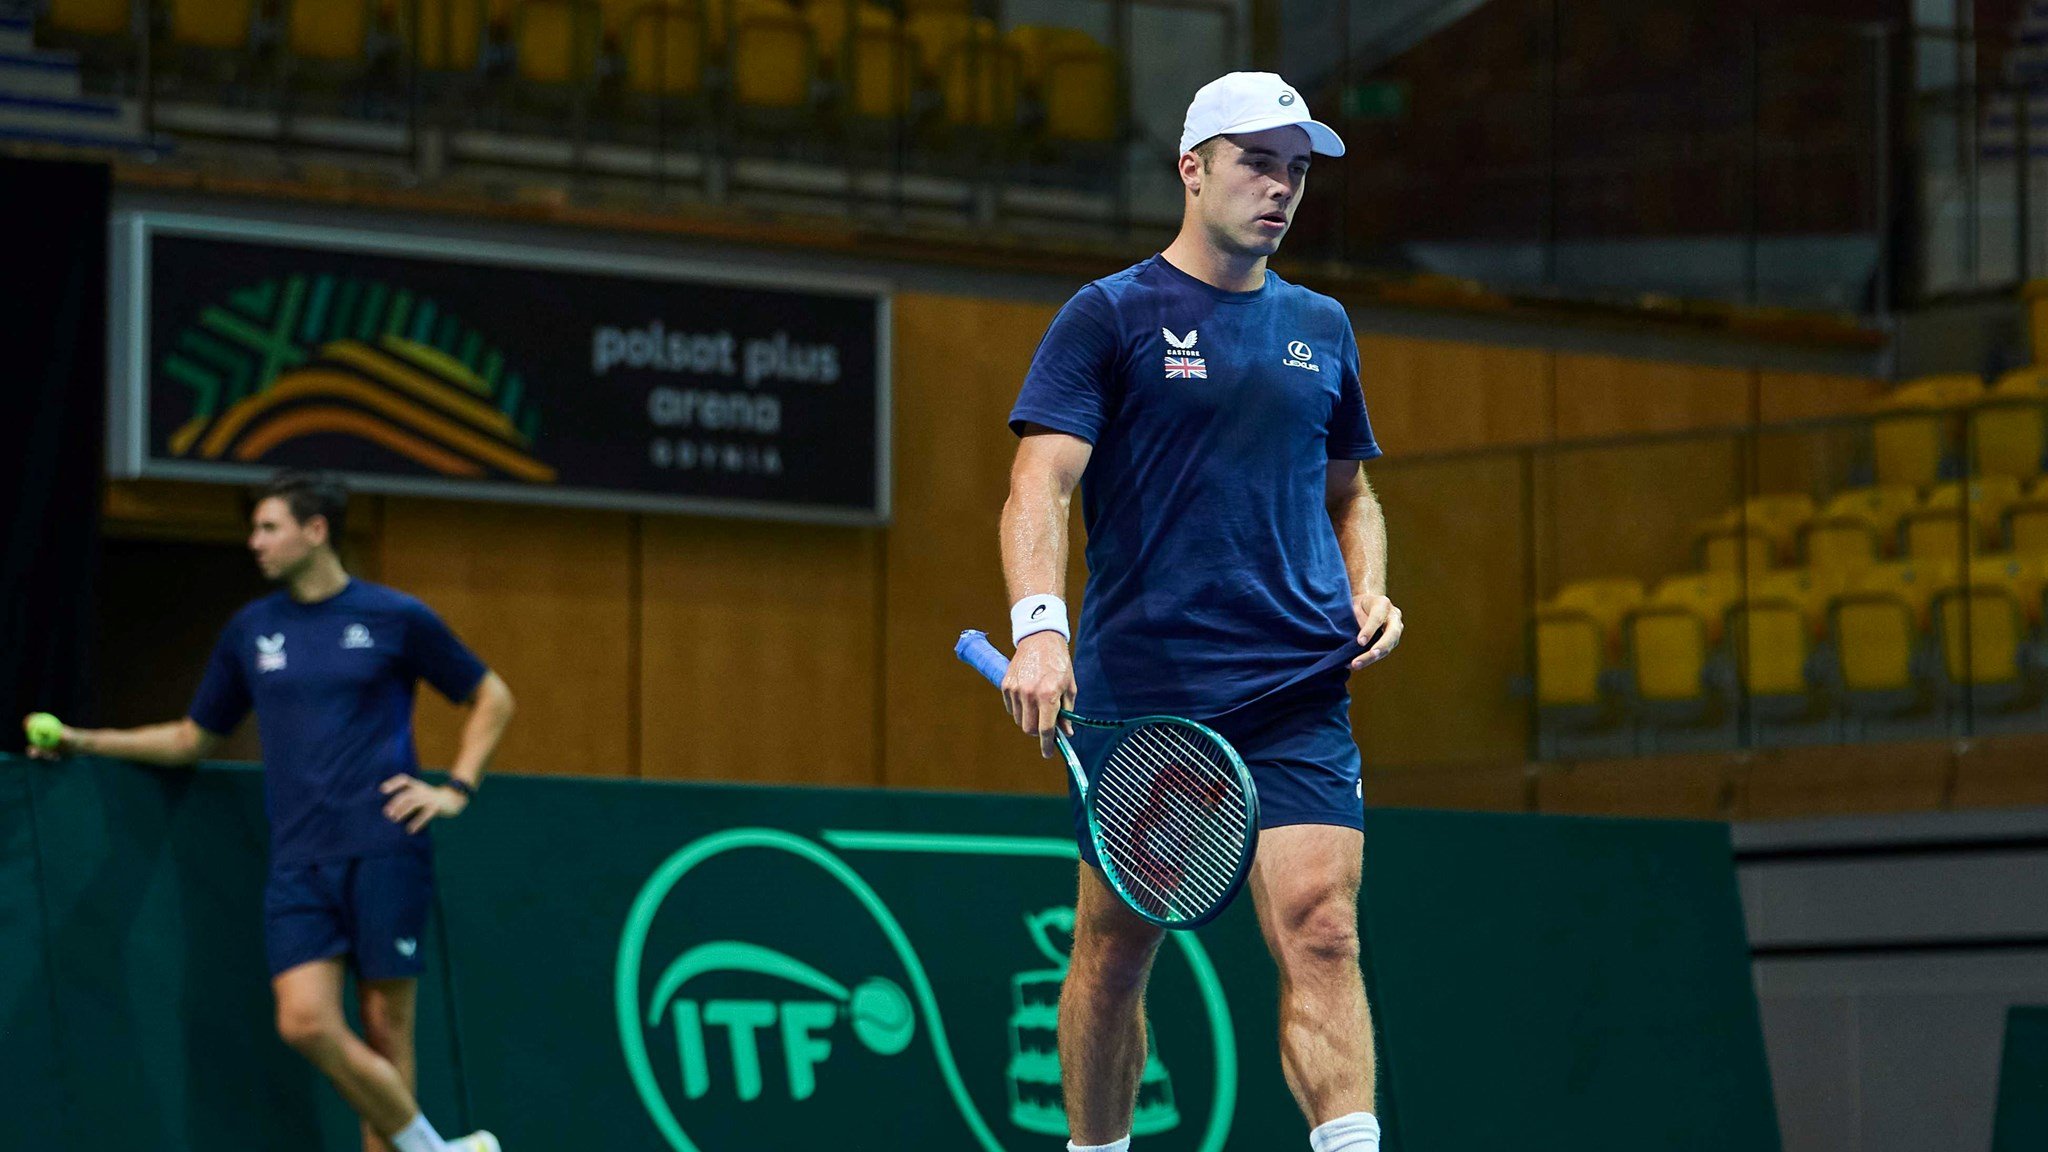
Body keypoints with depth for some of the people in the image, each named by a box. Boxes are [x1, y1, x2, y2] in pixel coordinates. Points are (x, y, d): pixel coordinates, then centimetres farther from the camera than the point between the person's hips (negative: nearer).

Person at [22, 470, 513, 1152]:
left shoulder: (397, 619, 2)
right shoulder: (250, 631, 13)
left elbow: (491, 698, 12)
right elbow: (195, 738, 24)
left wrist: (456, 790, 1)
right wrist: (87, 742, 17)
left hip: (383, 852, -3)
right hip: (299, 862, 3)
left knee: (384, 1032, -4)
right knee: (306, 1022, -14)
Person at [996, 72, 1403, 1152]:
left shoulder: (1320, 326, 17)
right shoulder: (1107, 316, 2)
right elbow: (1041, 483, -10)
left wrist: (1369, 594, 8)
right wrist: (1038, 626, -26)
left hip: (1297, 693, 3)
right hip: (1135, 692, -2)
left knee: (1320, 930, -14)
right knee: (1113, 956, 5)